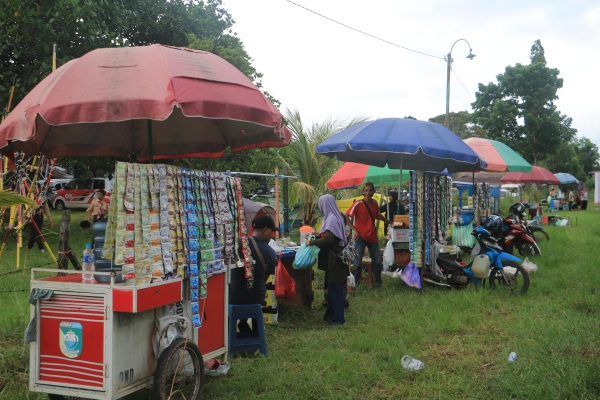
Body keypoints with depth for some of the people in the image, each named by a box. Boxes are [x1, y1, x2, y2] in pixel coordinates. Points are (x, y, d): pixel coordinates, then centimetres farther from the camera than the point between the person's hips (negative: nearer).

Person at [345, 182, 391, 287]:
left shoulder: (375, 204, 5)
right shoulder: (358, 204, -12)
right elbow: (346, 217, -12)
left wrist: (388, 221, 21)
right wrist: (354, 229, -16)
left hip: (373, 237, 6)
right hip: (361, 237, -6)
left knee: (377, 261, 11)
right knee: (357, 260, -5)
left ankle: (377, 282, 26)